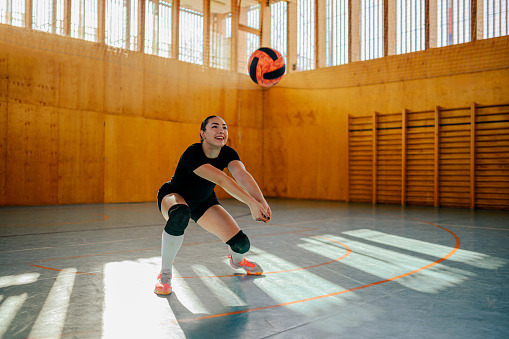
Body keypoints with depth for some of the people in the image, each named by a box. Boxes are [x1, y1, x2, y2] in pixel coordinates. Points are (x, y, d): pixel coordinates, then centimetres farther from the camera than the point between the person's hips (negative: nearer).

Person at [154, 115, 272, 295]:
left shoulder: (227, 153, -17)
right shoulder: (192, 153, -34)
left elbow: (242, 175, -36)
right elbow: (221, 179, -44)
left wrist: (262, 201, -53)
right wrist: (251, 203, -52)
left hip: (204, 202, 5)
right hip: (173, 196, -5)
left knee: (241, 243, -9)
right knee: (180, 215, -44)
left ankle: (236, 259, 34)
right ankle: (164, 274, -21)